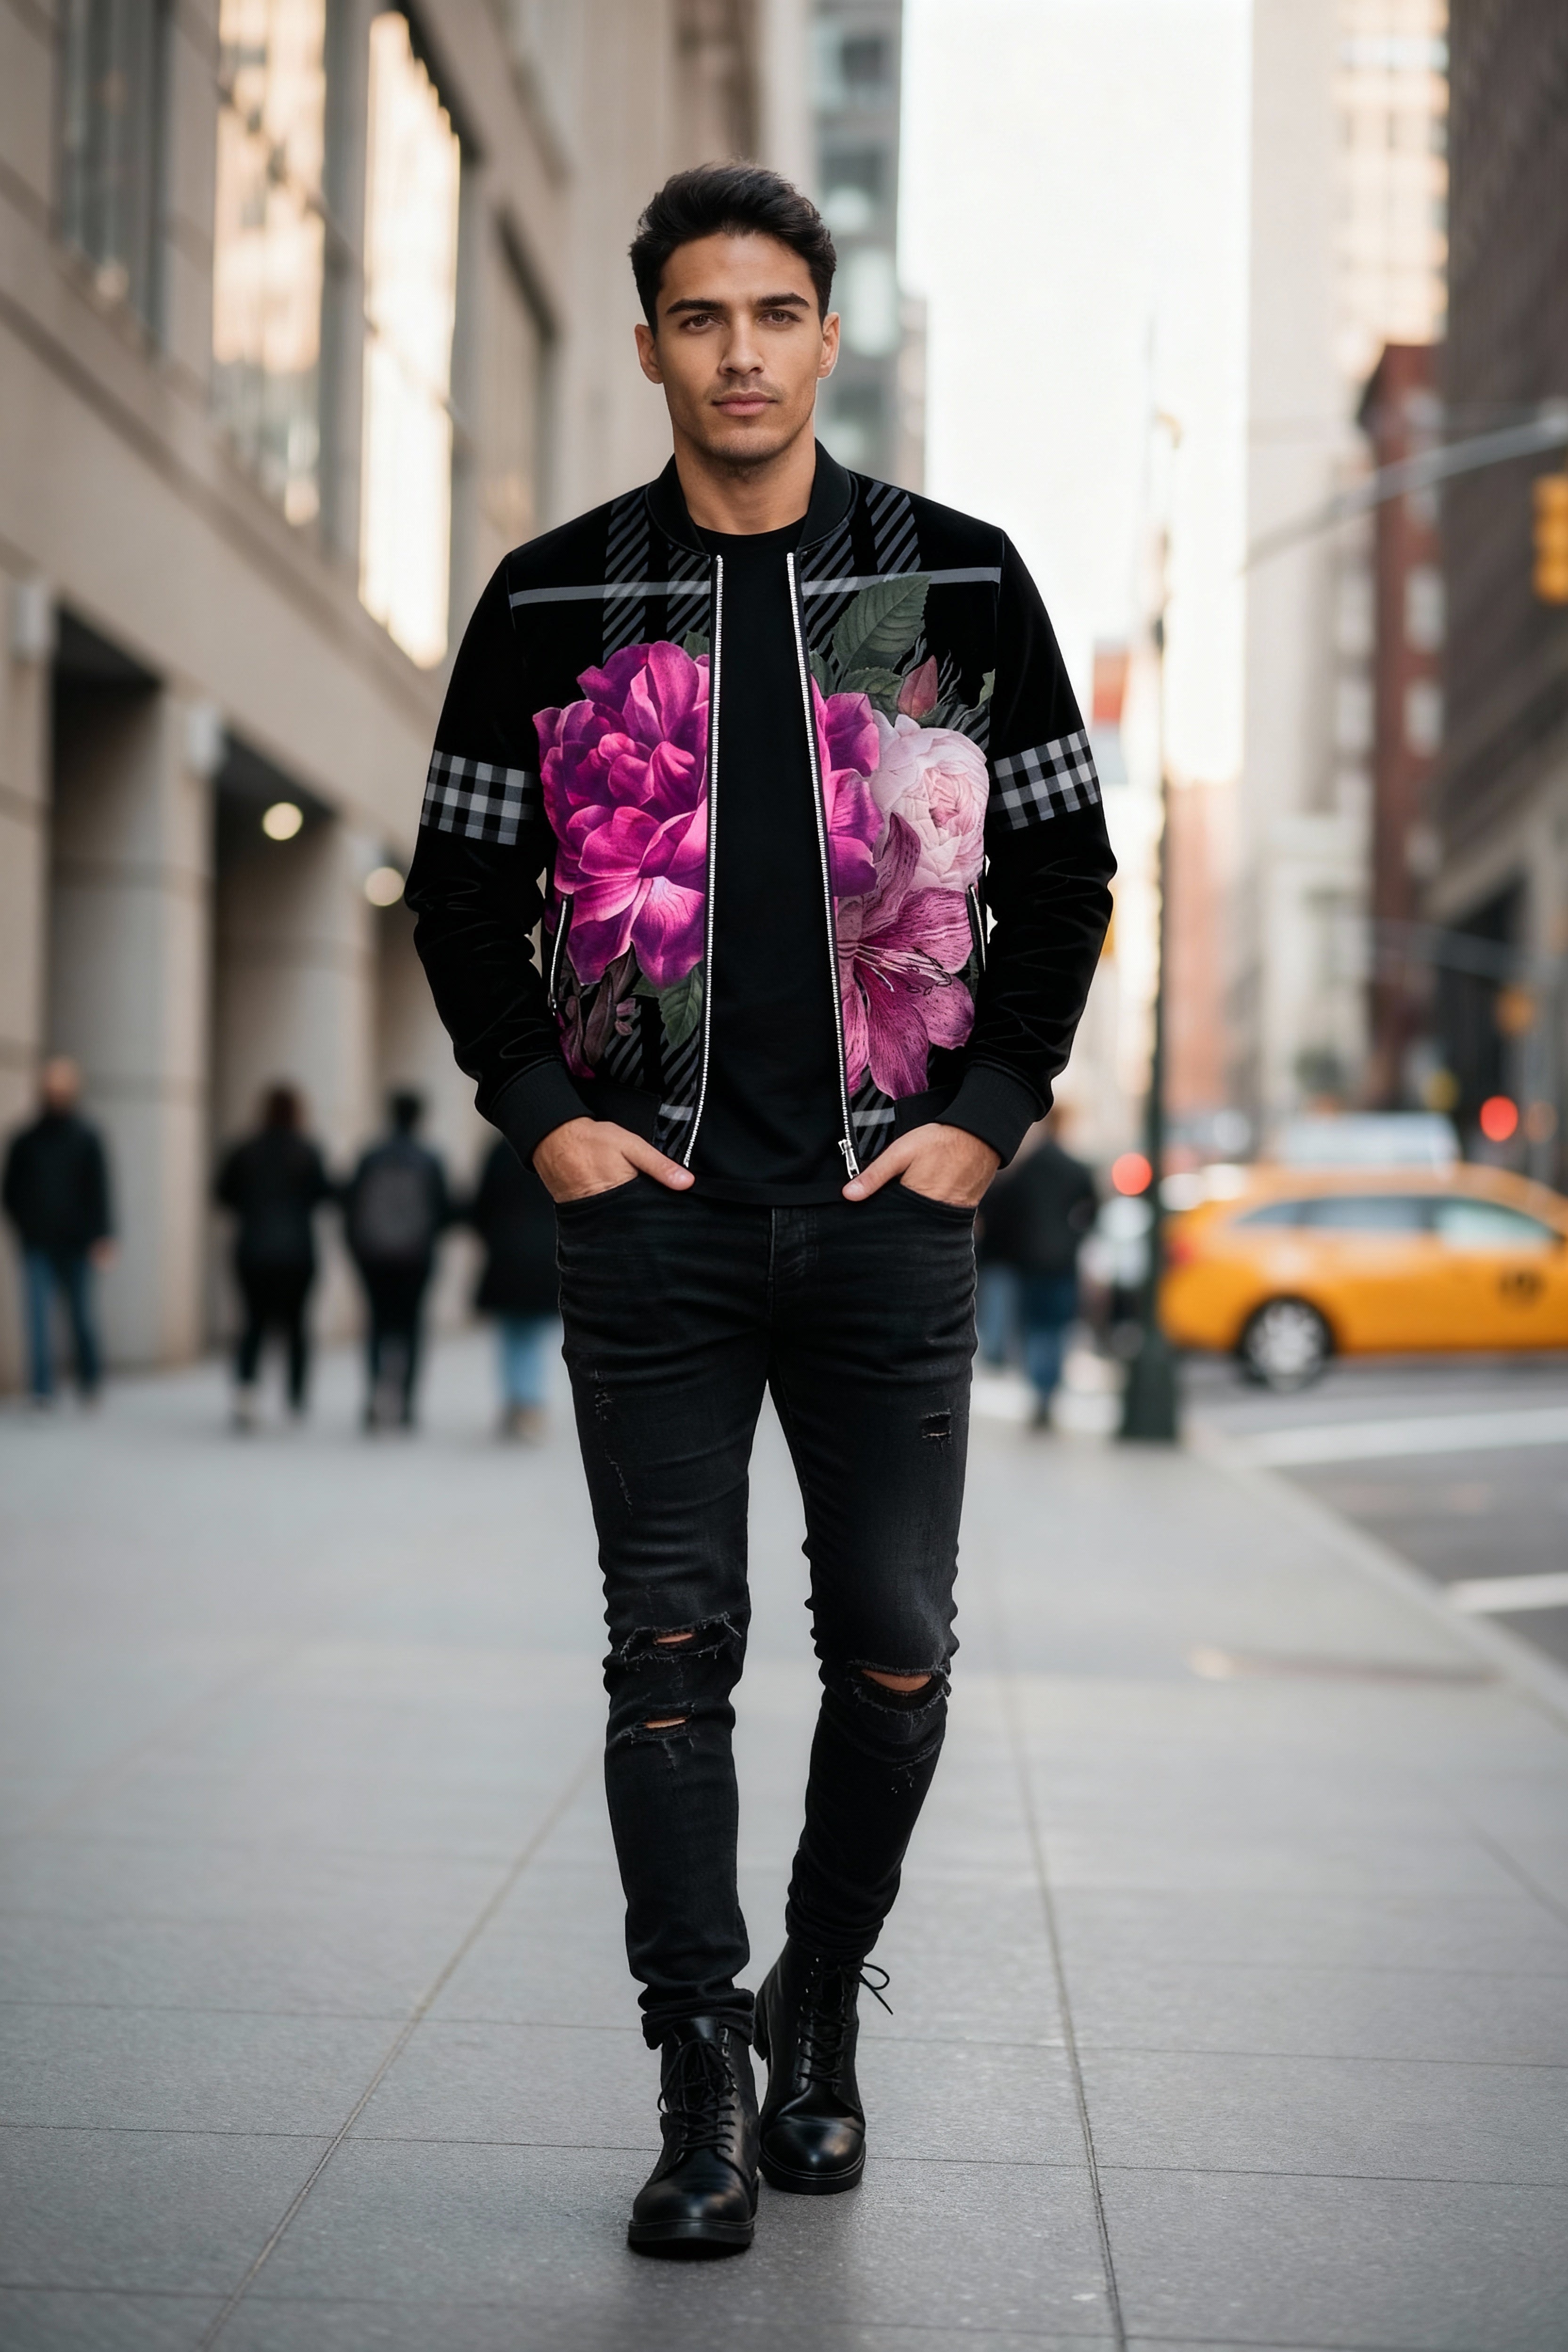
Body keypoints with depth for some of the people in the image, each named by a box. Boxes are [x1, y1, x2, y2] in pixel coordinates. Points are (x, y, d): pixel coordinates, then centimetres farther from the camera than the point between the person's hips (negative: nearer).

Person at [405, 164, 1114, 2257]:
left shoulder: (960, 582, 5)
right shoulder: (553, 603, 5)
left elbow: (1063, 871, 9)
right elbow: (462, 888, 10)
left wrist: (988, 1113, 0)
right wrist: (541, 1114, -1)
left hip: (891, 1206, 1)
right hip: (654, 1204, 0)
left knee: (893, 1651, 4)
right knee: (673, 1648, -1)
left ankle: (821, 2010, 25)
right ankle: (706, 2086, 7)